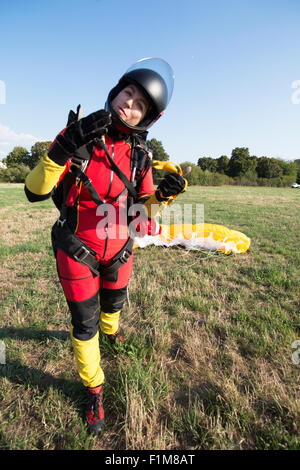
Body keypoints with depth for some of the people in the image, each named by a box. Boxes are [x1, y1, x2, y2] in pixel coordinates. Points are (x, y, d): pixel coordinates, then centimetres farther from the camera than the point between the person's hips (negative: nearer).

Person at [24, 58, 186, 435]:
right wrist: (65, 146, -33)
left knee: (114, 301, 27)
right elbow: (34, 191, -20)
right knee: (84, 321, 9)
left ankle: (109, 330, 65)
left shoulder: (139, 153, -5)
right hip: (77, 249, -3)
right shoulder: (78, 134, -15)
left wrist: (164, 194, -20)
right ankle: (93, 387, 37)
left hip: (119, 247, 4)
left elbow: (144, 208, 1)